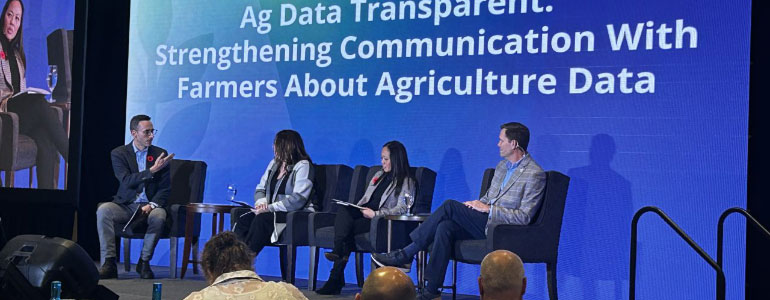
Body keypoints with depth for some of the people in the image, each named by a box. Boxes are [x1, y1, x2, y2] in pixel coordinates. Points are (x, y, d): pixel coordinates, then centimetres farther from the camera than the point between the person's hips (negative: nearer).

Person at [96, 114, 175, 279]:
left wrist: (152, 205, -15)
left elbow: (165, 188, 4)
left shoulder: (160, 154, 8)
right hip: (125, 205, 0)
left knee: (159, 216, -34)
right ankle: (109, 263, -28)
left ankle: (144, 262, -17)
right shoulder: (119, 153, 4)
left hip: (149, 206, 0)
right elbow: (126, 181, -12)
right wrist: (152, 170, -22)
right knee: (103, 210, -30)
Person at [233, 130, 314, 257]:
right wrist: (261, 202, -5)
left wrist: (270, 208, -21)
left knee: (261, 220, -33)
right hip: (274, 213, 7)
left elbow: (298, 199, -18)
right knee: (243, 220, -20)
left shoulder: (303, 166, -6)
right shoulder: (274, 163, 19)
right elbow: (260, 189, 20)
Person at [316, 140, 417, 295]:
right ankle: (339, 253, -46)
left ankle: (335, 280, -36)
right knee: (343, 210, -29)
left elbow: (401, 209, -7)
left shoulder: (406, 182, 7)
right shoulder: (379, 175, 31)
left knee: (349, 228, -32)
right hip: (364, 214, 6)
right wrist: (358, 208, 5)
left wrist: (375, 213, -19)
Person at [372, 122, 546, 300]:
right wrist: (476, 205, 4)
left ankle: (405, 255, -16)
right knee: (445, 227, -22)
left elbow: (524, 217, -15)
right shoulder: (502, 165, 19)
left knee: (450, 206, -21)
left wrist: (488, 209, -15)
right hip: (484, 222, 8)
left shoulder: (535, 174, -10)